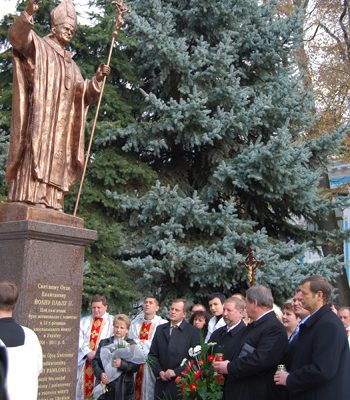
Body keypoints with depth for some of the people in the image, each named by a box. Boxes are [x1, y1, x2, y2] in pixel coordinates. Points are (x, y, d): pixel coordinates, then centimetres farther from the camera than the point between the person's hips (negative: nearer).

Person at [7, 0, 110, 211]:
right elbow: (17, 36, -13)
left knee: (56, 158, -1)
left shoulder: (71, 64, 27)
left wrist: (97, 79, 4)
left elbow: (83, 91, 22)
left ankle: (51, 202, -4)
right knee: (37, 148, -18)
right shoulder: (38, 47, 8)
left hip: (60, 122, 7)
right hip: (40, 114, -7)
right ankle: (31, 198, -24)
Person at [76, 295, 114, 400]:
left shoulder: (113, 322, 6)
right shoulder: (83, 321, 16)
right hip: (84, 361, 3)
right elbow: (79, 339, 4)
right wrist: (88, 352, -12)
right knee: (81, 392, 1)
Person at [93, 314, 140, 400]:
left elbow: (136, 366, -4)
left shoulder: (132, 345, 4)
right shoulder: (104, 343, 12)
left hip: (124, 388, -2)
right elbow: (95, 361, 5)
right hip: (105, 387, 2)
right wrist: (100, 374, -12)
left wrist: (122, 364, -20)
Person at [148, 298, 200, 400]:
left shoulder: (193, 331, -3)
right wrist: (159, 371, -4)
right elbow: (152, 355, 11)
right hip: (162, 382, 3)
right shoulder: (160, 329, 10)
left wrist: (176, 372, -13)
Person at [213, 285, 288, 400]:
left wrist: (229, 368, -18)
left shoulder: (274, 328, -17)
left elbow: (260, 360, -27)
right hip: (237, 391, 9)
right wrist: (225, 364, -3)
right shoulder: (252, 326, 14)